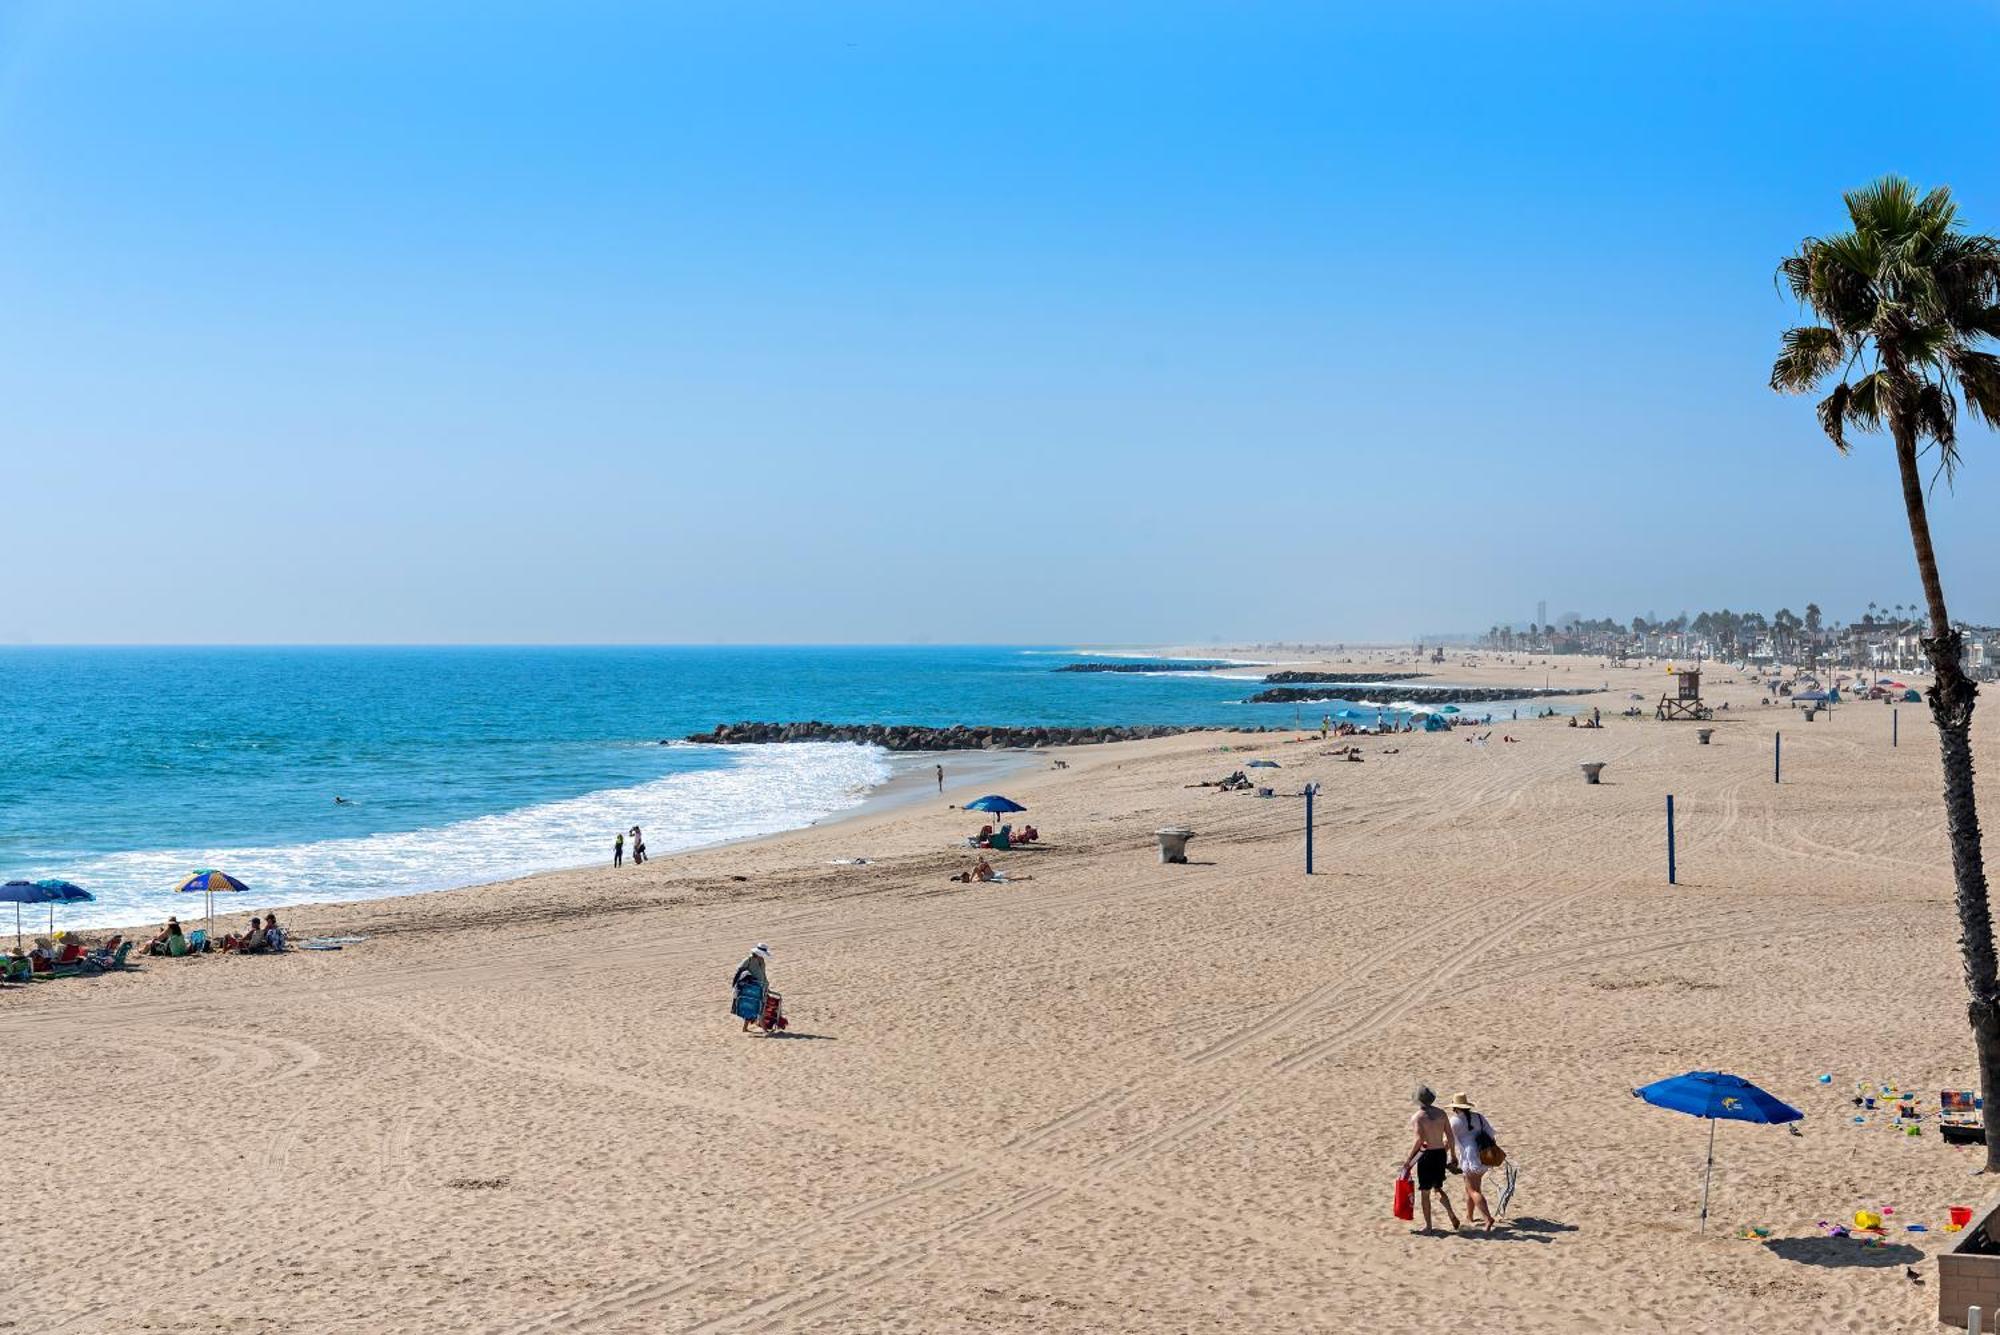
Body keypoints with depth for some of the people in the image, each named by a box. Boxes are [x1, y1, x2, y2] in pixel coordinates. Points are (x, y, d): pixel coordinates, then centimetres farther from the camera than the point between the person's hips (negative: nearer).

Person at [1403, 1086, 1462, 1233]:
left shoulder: (1417, 1117, -13)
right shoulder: (1441, 1113, 3)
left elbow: (1419, 1141, -20)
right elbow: (1450, 1136, 5)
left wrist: (1408, 1160, -12)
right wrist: (1452, 1154, 19)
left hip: (1426, 1155, -5)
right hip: (1440, 1153, 5)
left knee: (1424, 1192, 8)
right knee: (1438, 1188, 21)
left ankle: (1428, 1225, 13)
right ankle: (1452, 1215, 5)